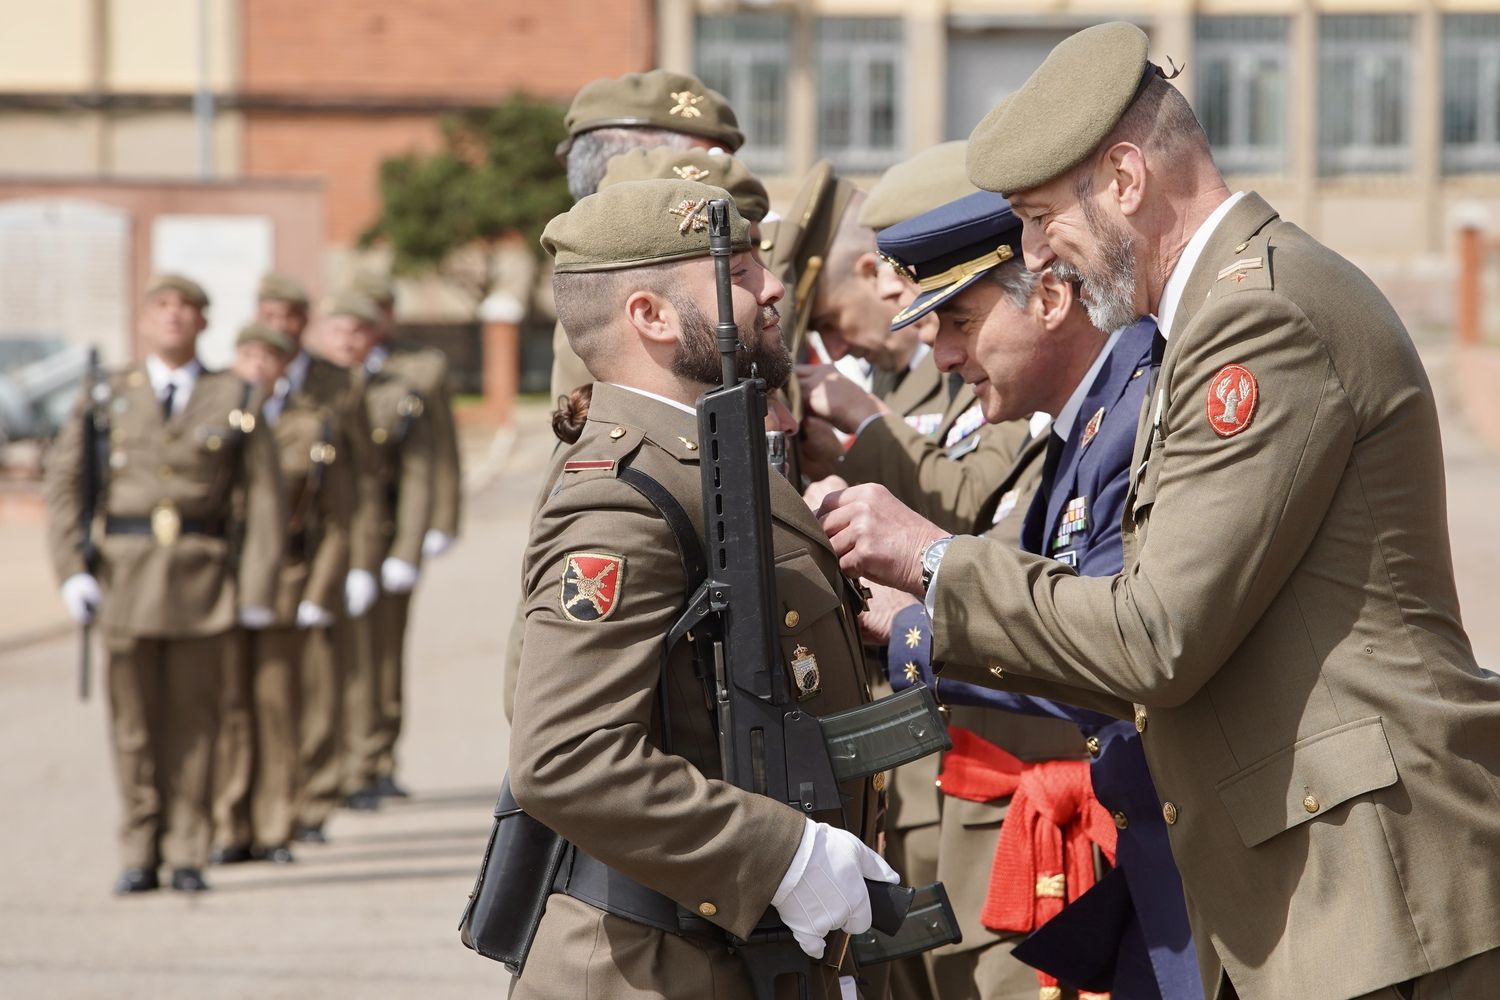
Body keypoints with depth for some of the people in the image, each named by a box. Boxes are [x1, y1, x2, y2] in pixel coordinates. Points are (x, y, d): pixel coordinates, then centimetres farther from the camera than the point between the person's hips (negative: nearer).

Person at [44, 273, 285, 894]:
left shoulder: (234, 400, 7)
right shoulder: (108, 397, 9)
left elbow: (263, 497, 3)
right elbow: (64, 482, 5)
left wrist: (257, 588, -4)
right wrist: (72, 570, -7)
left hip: (203, 579, -1)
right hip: (126, 575, 1)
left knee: (192, 719, 1)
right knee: (133, 721, 2)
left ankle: (187, 857, 10)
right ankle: (139, 858, 11)